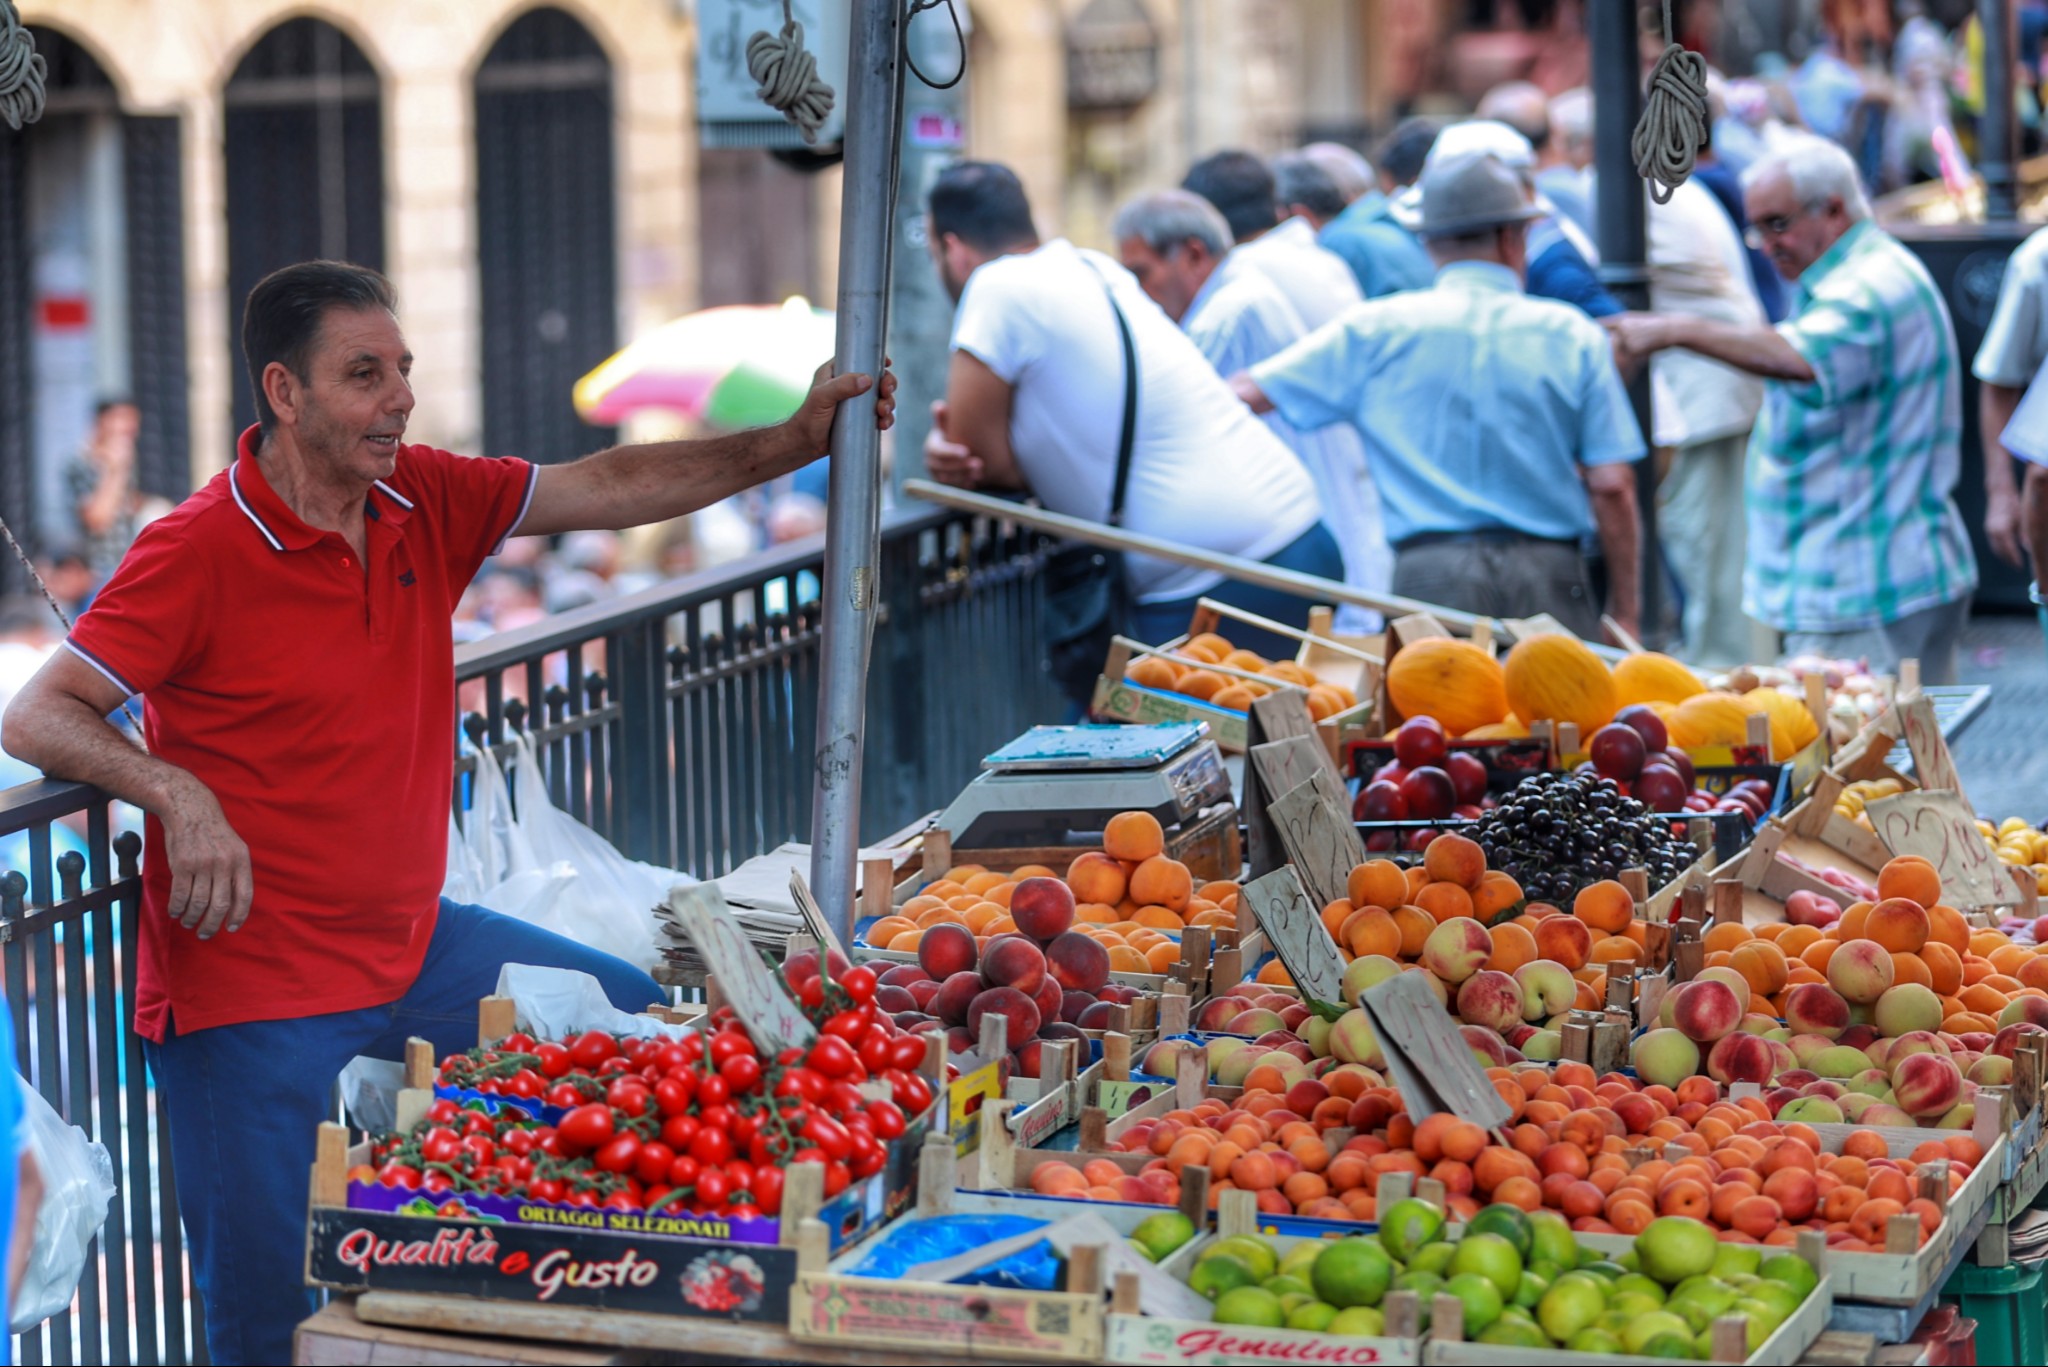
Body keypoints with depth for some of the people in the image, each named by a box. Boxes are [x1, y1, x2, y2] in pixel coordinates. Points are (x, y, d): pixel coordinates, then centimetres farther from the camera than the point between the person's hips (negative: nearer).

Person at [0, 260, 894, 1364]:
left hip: (414, 948, 7)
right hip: (255, 997, -7)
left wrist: (790, 443, -5)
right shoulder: (195, 555, -16)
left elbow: (609, 488, 5)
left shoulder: (428, 502, 2)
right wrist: (176, 793, -34)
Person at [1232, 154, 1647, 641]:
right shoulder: (1572, 335, 4)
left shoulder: (1377, 330, 4)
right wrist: (1624, 614, 8)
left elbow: (1246, 394, 6)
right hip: (1549, 577, 0)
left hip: (1430, 572, 0)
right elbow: (1611, 485, 1)